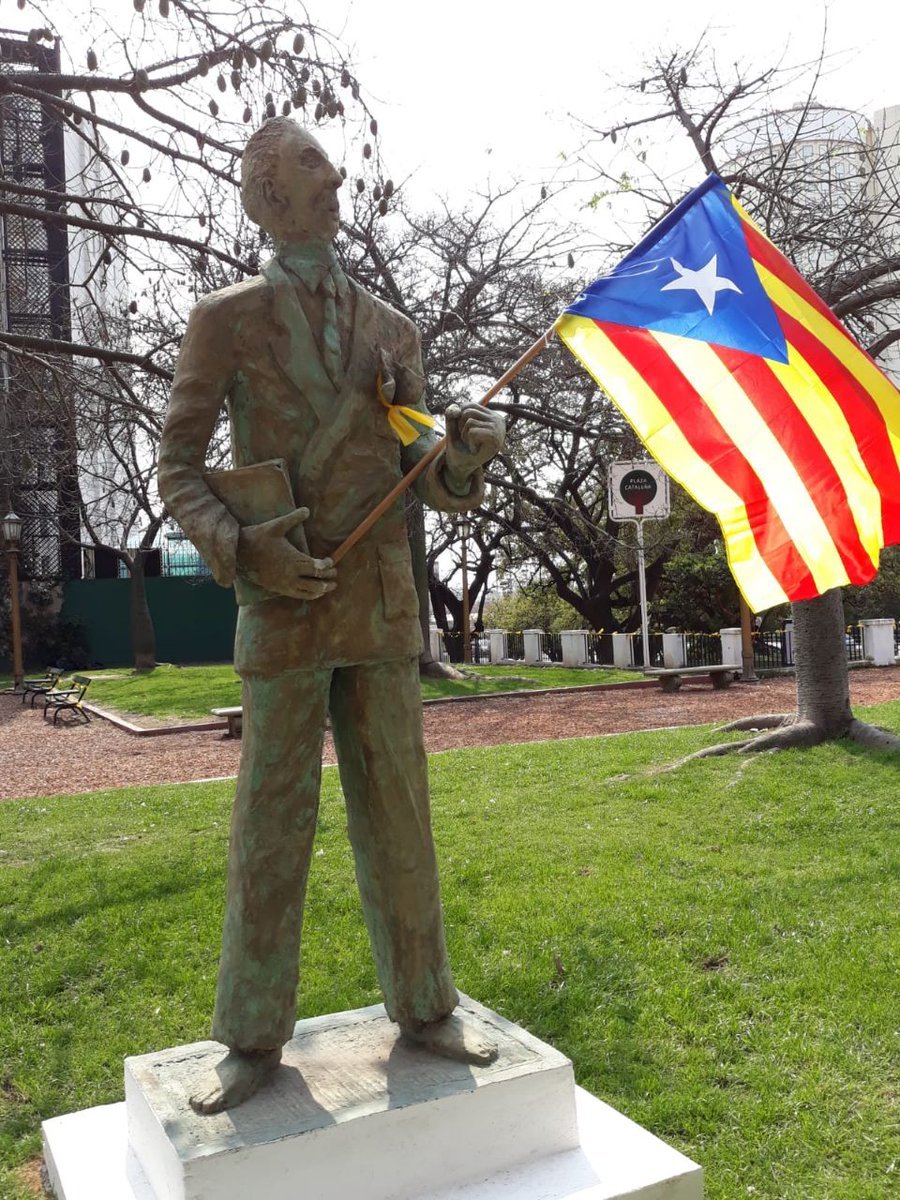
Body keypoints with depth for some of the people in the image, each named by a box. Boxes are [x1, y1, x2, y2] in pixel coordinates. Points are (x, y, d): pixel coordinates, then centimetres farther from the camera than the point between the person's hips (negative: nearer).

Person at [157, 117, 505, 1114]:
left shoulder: (393, 331, 12)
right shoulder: (226, 319, 2)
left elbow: (436, 488, 10)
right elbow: (176, 469, 0)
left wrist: (466, 451, -14)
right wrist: (239, 550, -19)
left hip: (384, 606, 3)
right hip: (283, 609, -3)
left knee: (397, 815, 9)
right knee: (271, 824, 2)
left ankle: (423, 1006, 24)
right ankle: (253, 1038, 18)